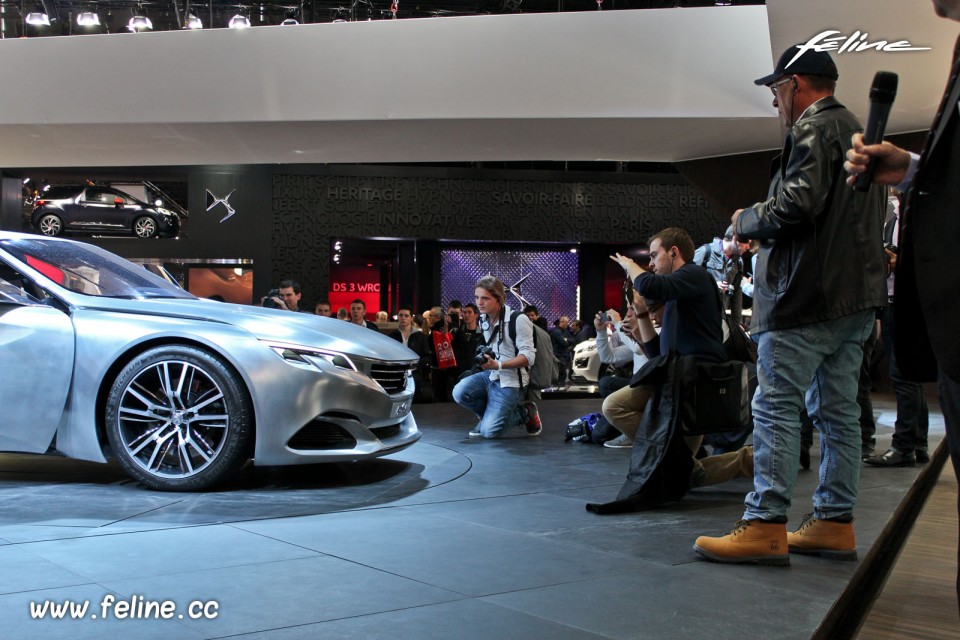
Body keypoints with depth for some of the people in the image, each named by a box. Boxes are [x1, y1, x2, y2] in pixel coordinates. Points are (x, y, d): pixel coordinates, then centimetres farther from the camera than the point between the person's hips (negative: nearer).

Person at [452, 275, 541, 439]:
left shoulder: (518, 319, -18)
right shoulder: (483, 319, 7)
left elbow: (528, 356, -22)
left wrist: (497, 365, -31)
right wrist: (483, 357, 3)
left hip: (510, 381, -7)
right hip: (490, 374, 7)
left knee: (489, 431, -16)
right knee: (459, 393, -21)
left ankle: (525, 414, 10)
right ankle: (490, 414, 8)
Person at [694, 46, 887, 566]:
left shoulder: (813, 129, -8)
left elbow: (797, 205, -22)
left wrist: (746, 221, -3)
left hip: (807, 294, -10)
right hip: (857, 294, 10)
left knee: (776, 407, -10)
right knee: (838, 411, 9)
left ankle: (765, 526, -11)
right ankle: (834, 523, 14)